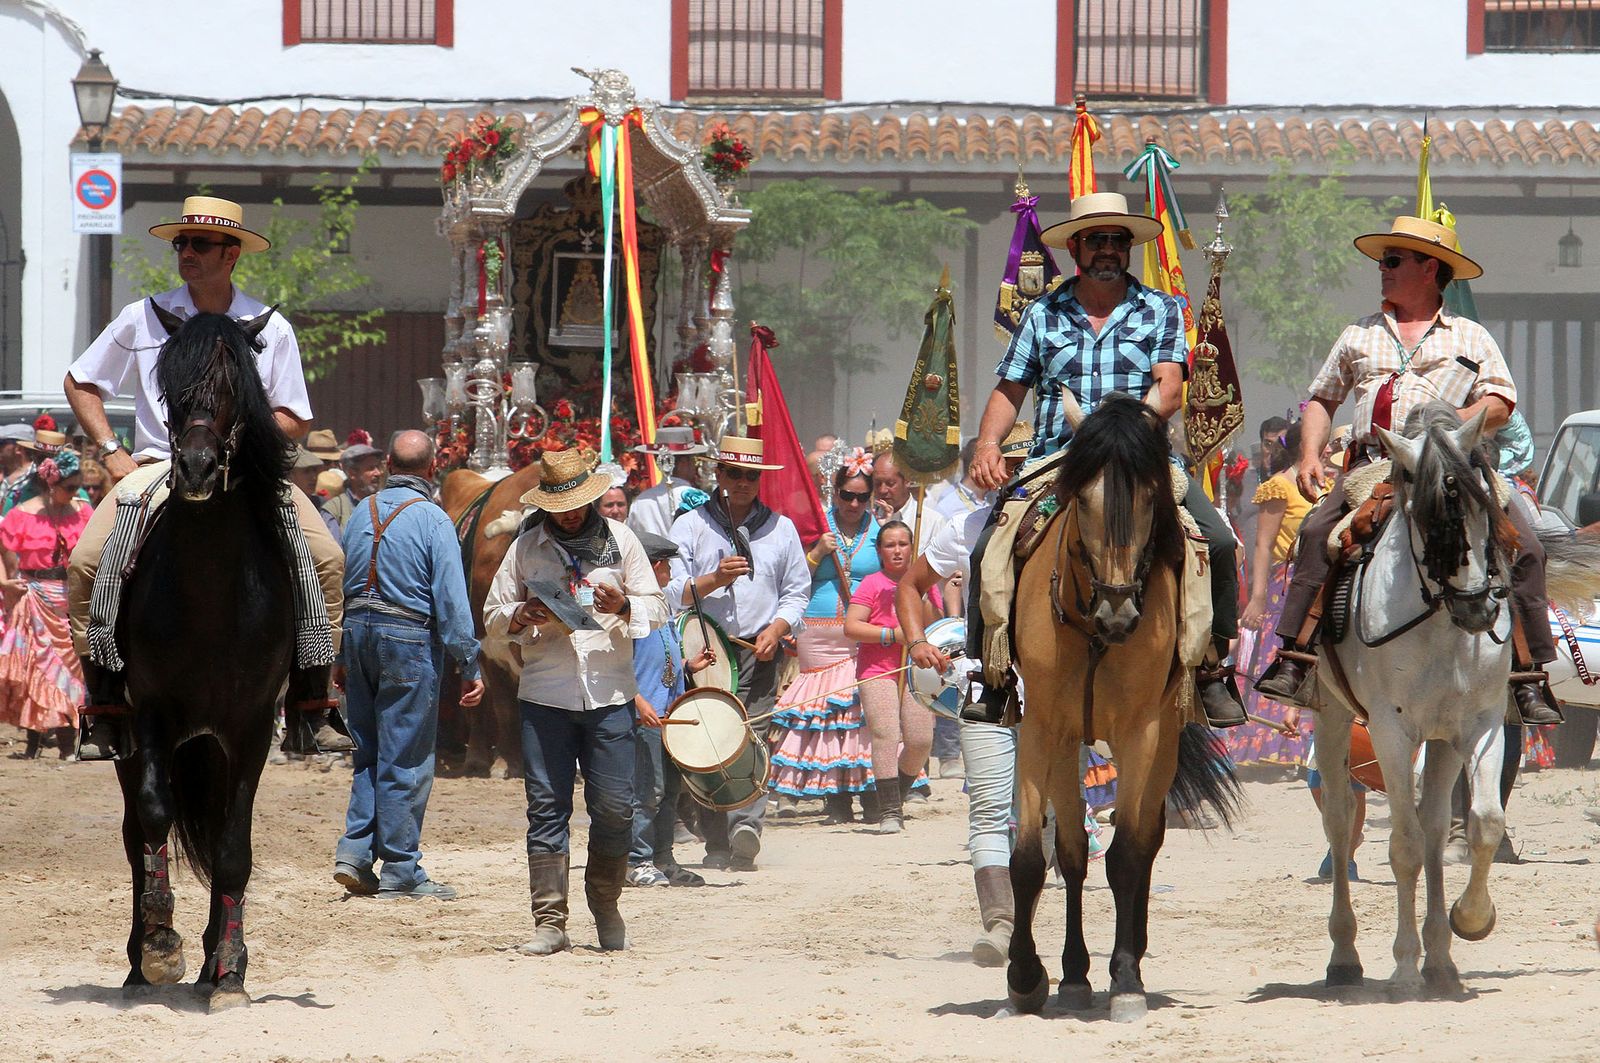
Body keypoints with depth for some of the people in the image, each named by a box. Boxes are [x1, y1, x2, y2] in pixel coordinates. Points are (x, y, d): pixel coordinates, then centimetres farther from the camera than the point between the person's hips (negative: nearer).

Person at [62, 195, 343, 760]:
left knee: (327, 559, -21)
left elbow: (294, 419, 10)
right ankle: (103, 710, -15)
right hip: (158, 465, 0)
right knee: (85, 563, -24)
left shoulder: (270, 328, 5)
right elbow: (79, 384, 14)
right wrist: (111, 452, 2)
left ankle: (310, 704, -11)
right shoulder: (143, 319, 5)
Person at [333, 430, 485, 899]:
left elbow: (339, 585, 13)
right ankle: (400, 872, 3)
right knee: (405, 760, 0)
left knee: (369, 752, 16)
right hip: (409, 638, -6)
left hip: (359, 631, 6)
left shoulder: (363, 513, 8)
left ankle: (354, 852, 5)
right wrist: (469, 666, -7)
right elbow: (451, 599, -12)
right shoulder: (432, 519, -9)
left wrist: (341, 658, 21)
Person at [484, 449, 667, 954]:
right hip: (545, 697, 0)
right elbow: (492, 616, 11)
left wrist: (624, 605, -12)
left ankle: (606, 906, 18)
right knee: (546, 808, -3)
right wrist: (520, 615, -11)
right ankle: (549, 922, -1)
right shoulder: (526, 547, 9)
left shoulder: (620, 540, 9)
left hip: (610, 694, 0)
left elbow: (657, 608, 10)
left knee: (614, 807, -2)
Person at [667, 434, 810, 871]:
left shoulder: (780, 528, 15)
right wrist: (714, 580, -15)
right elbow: (671, 592, 2)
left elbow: (797, 591, 17)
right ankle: (716, 844, -1)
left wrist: (777, 629, -1)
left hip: (758, 654, 0)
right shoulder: (690, 526, 10)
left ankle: (747, 824, -30)